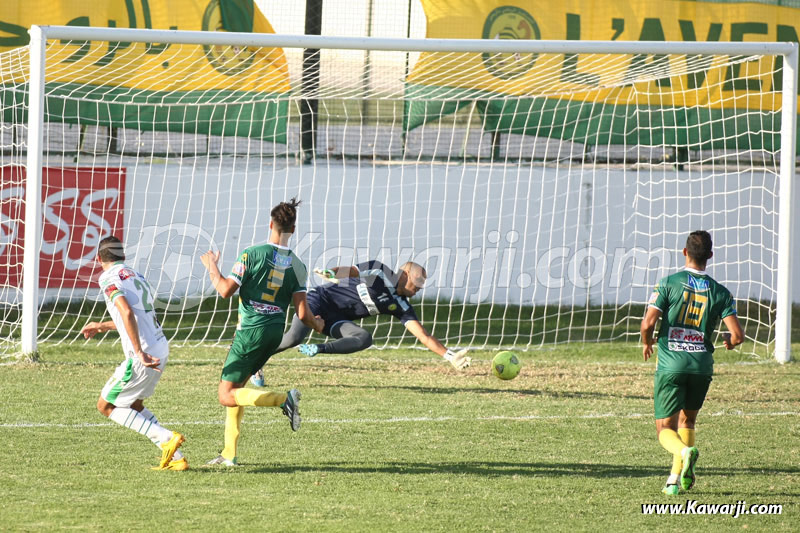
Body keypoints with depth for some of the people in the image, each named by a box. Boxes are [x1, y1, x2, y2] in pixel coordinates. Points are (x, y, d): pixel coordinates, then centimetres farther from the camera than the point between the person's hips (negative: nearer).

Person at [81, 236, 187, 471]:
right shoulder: (135, 275, 19)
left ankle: (167, 438, -7)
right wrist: (102, 327, 46)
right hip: (161, 351, 8)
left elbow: (127, 313, -24)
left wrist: (140, 353, -27)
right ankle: (176, 457, 14)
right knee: (134, 405, 25)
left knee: (106, 406, 6)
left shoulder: (109, 279, -8)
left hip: (143, 358, -8)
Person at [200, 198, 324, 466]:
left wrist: (212, 266, 6)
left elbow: (226, 290, -13)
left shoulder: (252, 254, -12)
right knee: (235, 387, 21)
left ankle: (283, 399, -23)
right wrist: (317, 324, 21)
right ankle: (230, 452, 19)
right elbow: (303, 314, -2)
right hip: (275, 333, 6)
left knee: (226, 395, -4)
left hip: (251, 331, -6)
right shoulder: (297, 266, 0)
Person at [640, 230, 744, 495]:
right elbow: (737, 335, -4)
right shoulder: (720, 292, 1)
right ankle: (676, 478, 16)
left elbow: (648, 323, -13)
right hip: (702, 365, 3)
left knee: (665, 428, 1)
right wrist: (729, 341, 21)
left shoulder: (669, 284, -6)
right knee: (687, 420, 24)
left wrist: (647, 343, 10)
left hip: (670, 364, -3)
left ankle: (685, 452, -31)